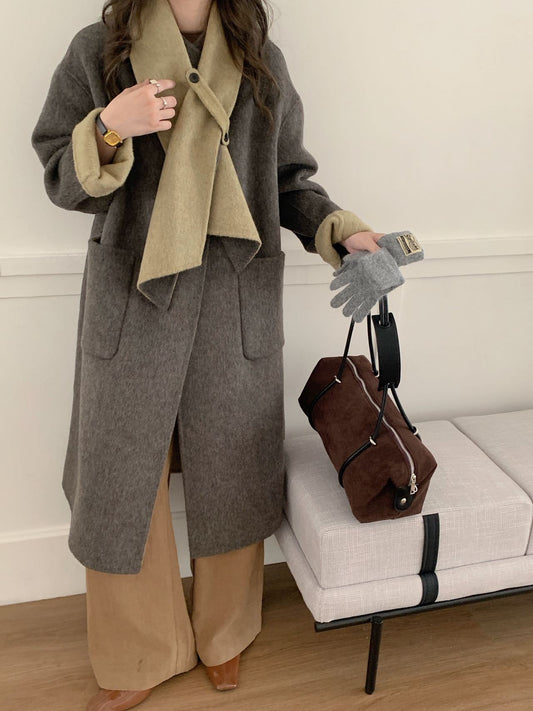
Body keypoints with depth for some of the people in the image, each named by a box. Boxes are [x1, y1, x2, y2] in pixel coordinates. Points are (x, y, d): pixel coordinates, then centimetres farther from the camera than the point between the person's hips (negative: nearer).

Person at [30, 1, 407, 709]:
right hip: (131, 300, 0)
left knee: (231, 476, 10)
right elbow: (59, 178, 4)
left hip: (240, 304, 1)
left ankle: (225, 635, 38)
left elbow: (291, 178, 14)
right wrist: (109, 131, -15)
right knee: (123, 479, 5)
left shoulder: (264, 62, 9)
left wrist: (342, 229, -3)